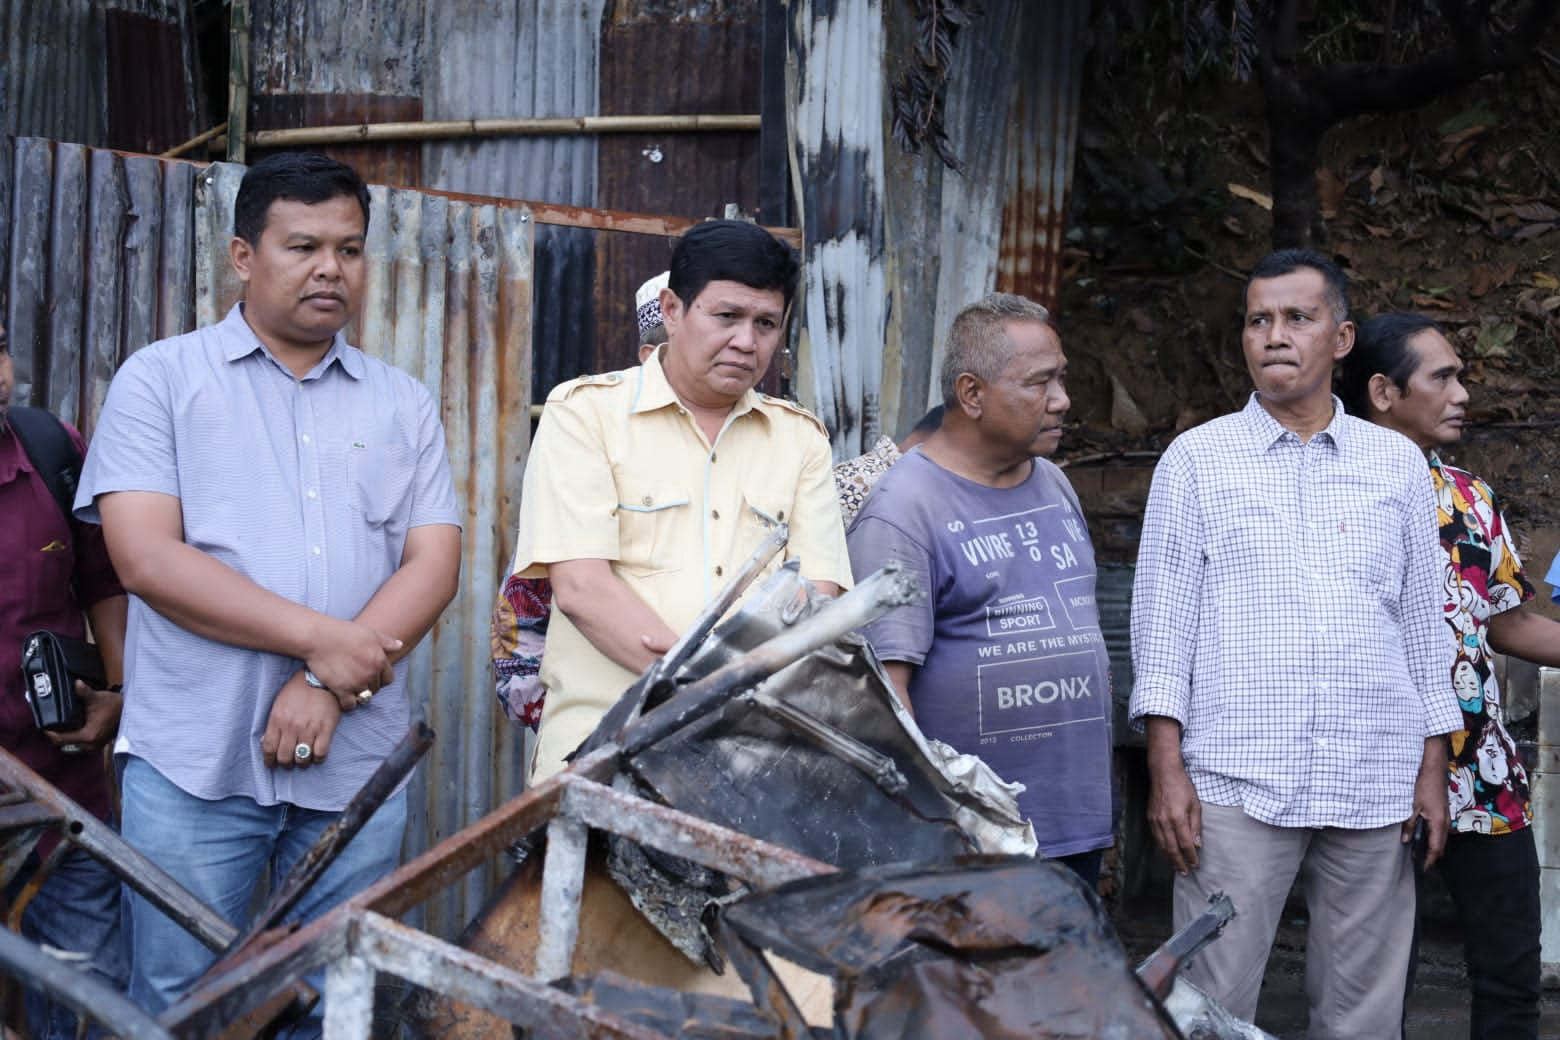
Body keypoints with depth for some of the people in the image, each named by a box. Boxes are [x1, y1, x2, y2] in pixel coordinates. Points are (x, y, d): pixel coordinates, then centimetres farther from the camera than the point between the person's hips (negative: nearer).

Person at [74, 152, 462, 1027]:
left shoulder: (403, 403, 11)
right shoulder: (162, 380, 2)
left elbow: (434, 565, 2)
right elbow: (146, 559, -9)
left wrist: (329, 684, -13)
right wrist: (321, 640, -15)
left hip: (359, 760, 3)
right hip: (195, 760, -3)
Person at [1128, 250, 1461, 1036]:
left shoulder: (1397, 464, 12)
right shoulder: (1197, 460, 5)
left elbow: (1424, 624, 14)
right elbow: (1163, 623, 2)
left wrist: (1433, 769, 8)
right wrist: (1166, 771, -6)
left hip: (1373, 790, 2)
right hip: (1236, 785, -2)